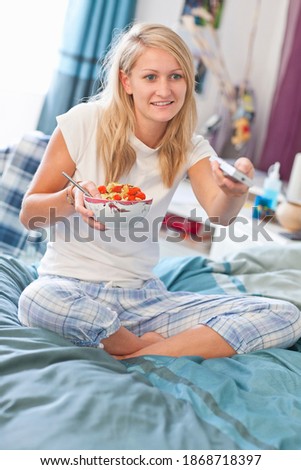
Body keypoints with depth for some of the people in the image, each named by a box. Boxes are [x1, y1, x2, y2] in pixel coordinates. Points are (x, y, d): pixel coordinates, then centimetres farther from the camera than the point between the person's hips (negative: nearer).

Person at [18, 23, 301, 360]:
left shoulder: (189, 147, 3)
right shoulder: (85, 122, -7)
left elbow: (219, 214, -16)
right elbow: (28, 213, -3)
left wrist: (234, 191, -40)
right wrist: (72, 198, -24)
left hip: (143, 296, 3)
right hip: (72, 285, -3)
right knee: (40, 301, -41)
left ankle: (136, 360, -17)